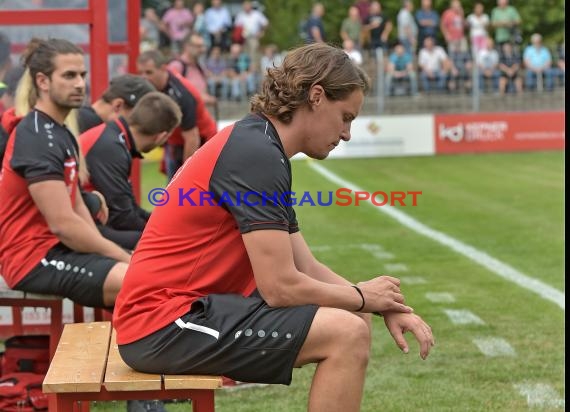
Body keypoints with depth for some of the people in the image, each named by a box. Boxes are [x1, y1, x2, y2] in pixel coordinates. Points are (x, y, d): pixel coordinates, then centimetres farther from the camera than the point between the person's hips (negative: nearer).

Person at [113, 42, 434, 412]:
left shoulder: (260, 147, 14)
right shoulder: (257, 155, -17)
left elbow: (307, 268, 14)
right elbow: (282, 286, -20)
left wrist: (384, 306, 2)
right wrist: (362, 297, -4)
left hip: (193, 305, 10)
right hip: (165, 324, -10)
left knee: (353, 322, 12)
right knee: (347, 335, -19)